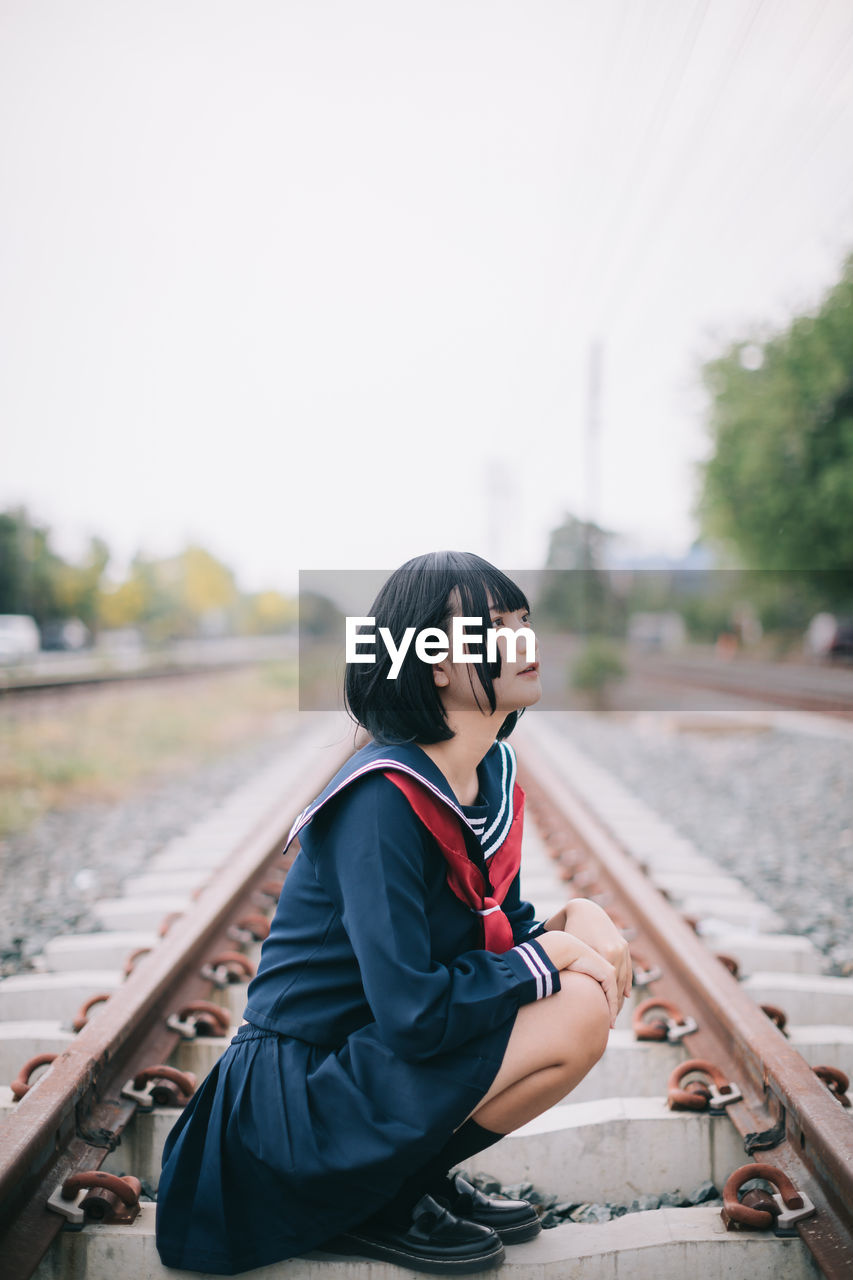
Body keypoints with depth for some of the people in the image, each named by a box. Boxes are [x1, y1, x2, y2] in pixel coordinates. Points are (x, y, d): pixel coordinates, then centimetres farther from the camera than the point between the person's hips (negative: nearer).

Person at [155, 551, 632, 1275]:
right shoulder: (385, 800, -25)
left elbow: (503, 928, 11)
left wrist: (576, 917, -10)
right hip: (299, 1098, -9)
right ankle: (378, 1204, -3)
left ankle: (421, 1176, 8)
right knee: (577, 1015, -21)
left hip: (375, 1055, 9)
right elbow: (415, 1013, -28)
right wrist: (546, 956, -15)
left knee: (600, 981, 1)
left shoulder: (494, 775, 1)